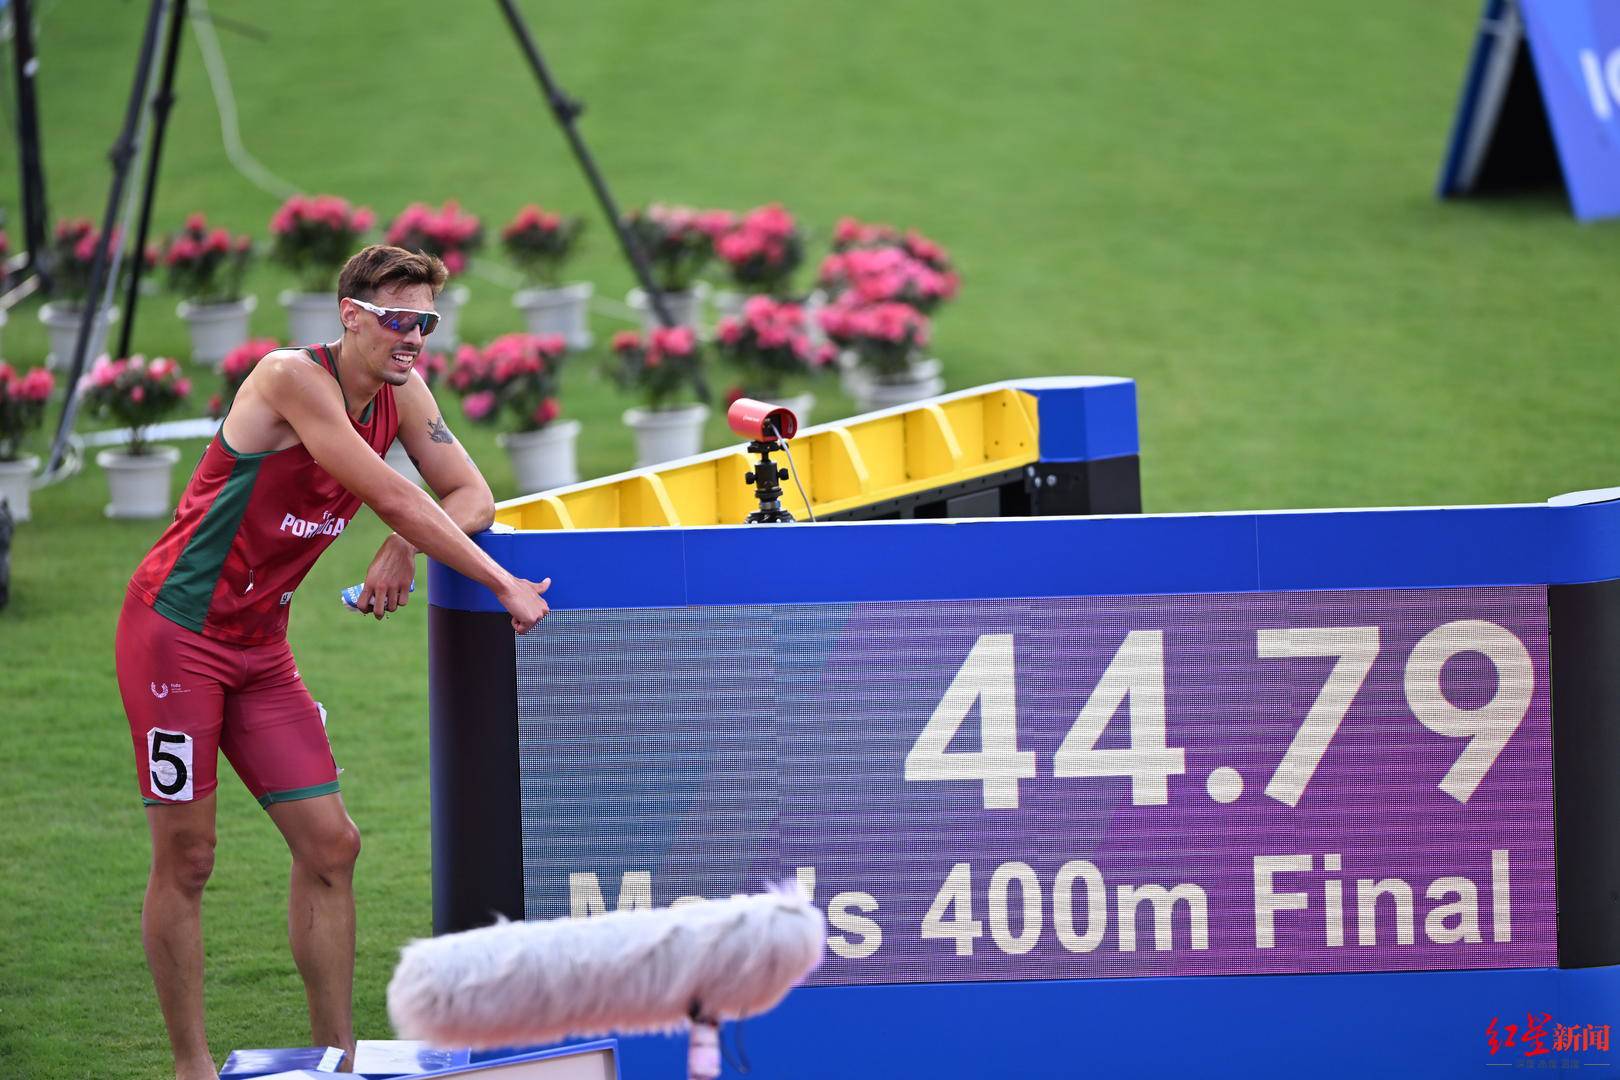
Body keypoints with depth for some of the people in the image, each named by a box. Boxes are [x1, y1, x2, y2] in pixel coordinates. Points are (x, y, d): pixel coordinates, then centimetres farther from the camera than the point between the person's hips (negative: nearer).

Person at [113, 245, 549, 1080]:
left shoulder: (401, 392, 3)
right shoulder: (292, 379, -20)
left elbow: (470, 497, 5)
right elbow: (393, 498, -22)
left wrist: (404, 551, -17)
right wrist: (504, 587, -18)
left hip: (259, 644, 8)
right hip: (174, 629, -8)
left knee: (329, 845, 2)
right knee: (185, 858, -3)